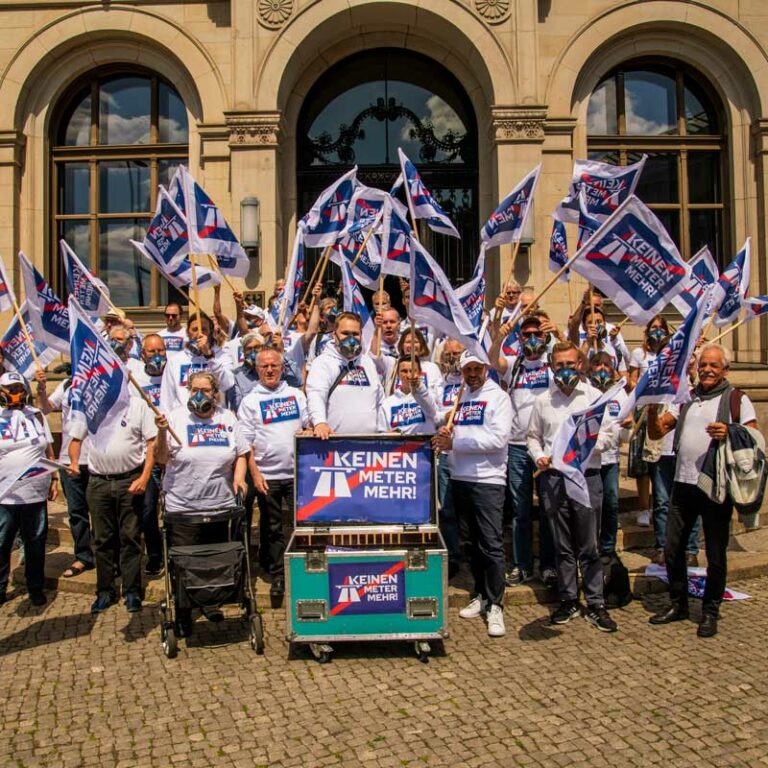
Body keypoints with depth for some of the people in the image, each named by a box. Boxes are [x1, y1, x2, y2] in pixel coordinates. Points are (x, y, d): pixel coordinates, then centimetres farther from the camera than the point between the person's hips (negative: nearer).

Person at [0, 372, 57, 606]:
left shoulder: (37, 415, 9)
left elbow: (49, 449, 13)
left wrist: (54, 479, 10)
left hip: (36, 493, 2)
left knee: (36, 543, 10)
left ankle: (36, 587, 24)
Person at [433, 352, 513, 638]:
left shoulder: (497, 397, -4)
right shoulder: (459, 397, 13)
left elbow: (498, 438, -16)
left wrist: (454, 443, -16)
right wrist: (444, 434, -5)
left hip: (487, 480, -6)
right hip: (460, 477, 6)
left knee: (491, 544, -5)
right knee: (474, 541, 14)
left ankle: (495, 605, 2)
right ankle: (480, 595, 24)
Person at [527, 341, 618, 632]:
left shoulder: (594, 396, 3)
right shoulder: (543, 401, 10)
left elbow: (607, 435, -1)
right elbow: (533, 436, 17)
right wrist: (539, 457, -1)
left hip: (586, 476, -2)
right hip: (552, 478, 2)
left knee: (589, 547, 3)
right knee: (563, 546, 10)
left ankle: (595, 605, 13)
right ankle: (568, 601, 21)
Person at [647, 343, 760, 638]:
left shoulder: (737, 400, 1)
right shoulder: (686, 398, 13)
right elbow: (656, 433, 10)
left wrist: (730, 434, -23)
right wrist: (653, 409, -9)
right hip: (683, 484, 4)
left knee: (715, 554, 6)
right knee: (672, 549, 9)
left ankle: (710, 612, 21)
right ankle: (678, 604, 26)